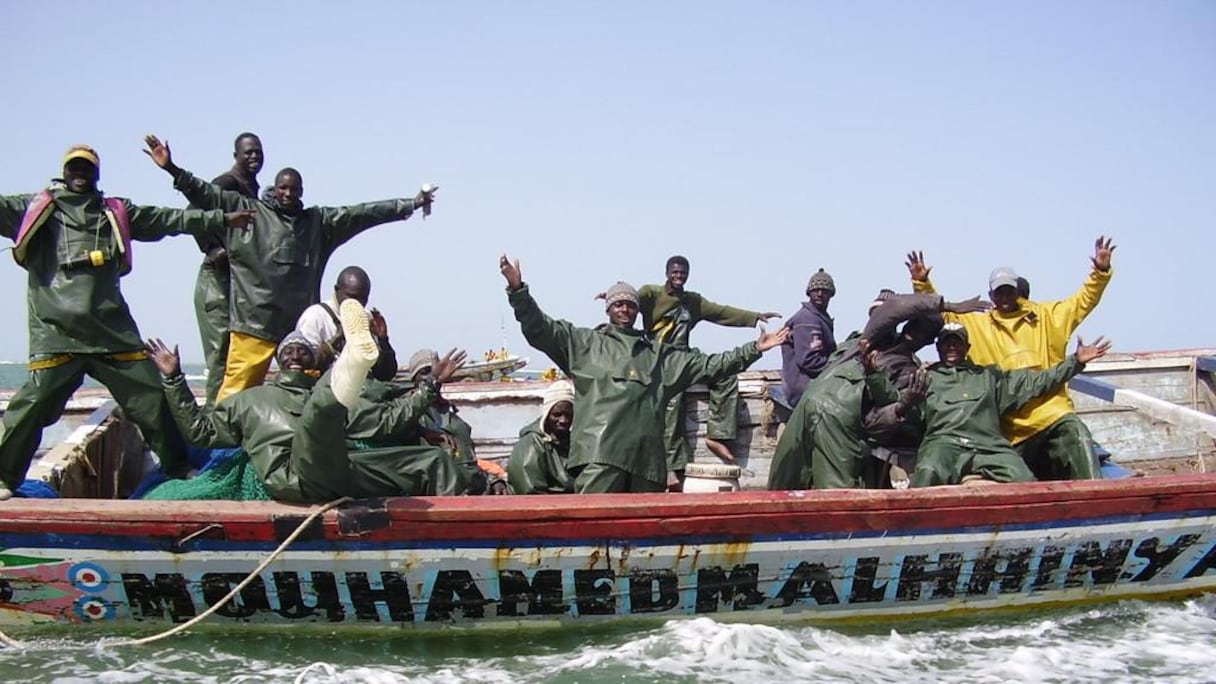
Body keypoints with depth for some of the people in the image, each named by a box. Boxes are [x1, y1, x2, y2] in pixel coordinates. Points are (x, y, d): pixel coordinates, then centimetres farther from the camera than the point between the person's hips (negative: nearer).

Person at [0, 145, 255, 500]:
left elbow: (168, 219, 21)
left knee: (150, 397, 2)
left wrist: (221, 219, 18)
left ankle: (180, 471, 12)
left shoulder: (116, 212, 22)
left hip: (112, 327, 3)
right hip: (55, 328, -3)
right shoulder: (36, 207, 14)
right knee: (36, 401, -8)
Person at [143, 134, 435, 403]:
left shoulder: (320, 221, 17)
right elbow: (206, 194, 5)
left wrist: (410, 204, 17)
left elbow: (363, 214, 17)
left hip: (302, 325, 4)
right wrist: (172, 169, -7)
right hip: (255, 322, -3)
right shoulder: (246, 211, 9)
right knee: (236, 391, -7)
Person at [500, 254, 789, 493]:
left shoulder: (659, 354, 27)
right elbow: (539, 329, 8)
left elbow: (708, 365, 27)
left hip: (646, 456, 4)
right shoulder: (584, 342, 18)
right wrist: (518, 291, -5)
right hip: (600, 451, -4)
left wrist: (753, 350, 21)